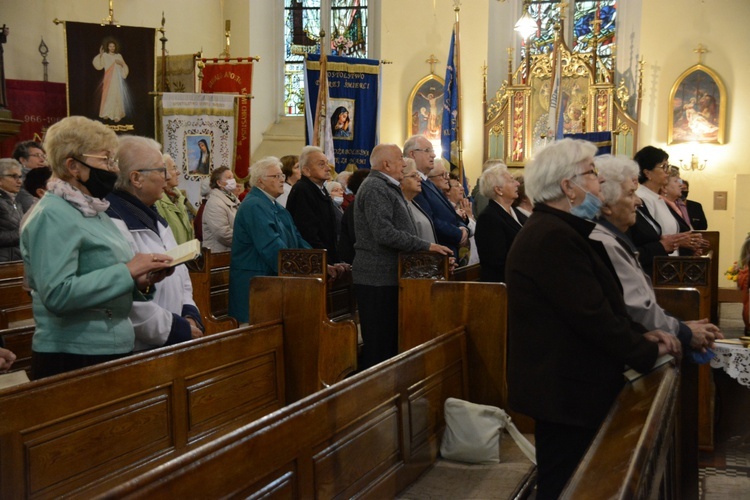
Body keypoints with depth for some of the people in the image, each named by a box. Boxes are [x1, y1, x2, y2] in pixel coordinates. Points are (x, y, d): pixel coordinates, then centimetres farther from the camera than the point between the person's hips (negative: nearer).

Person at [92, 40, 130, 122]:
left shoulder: (118, 56, 7)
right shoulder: (105, 56, 4)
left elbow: (124, 68, 5)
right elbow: (99, 66, -7)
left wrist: (121, 63, -16)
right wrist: (100, 55, -12)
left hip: (117, 79, 0)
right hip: (108, 79, 0)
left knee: (117, 96, -5)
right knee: (107, 95, 1)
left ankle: (116, 115, -2)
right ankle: (107, 113, 11)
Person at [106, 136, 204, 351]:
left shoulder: (152, 218, 15)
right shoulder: (114, 223, -17)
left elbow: (179, 273, 20)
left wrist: (190, 316, 3)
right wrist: (181, 329, -16)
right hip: (138, 351, -9)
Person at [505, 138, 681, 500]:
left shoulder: (555, 229, 11)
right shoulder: (553, 237, -23)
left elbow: (597, 303, 15)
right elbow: (592, 316, -24)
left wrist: (639, 334, 2)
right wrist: (647, 353, -10)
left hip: (565, 384, 10)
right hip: (564, 391, -10)